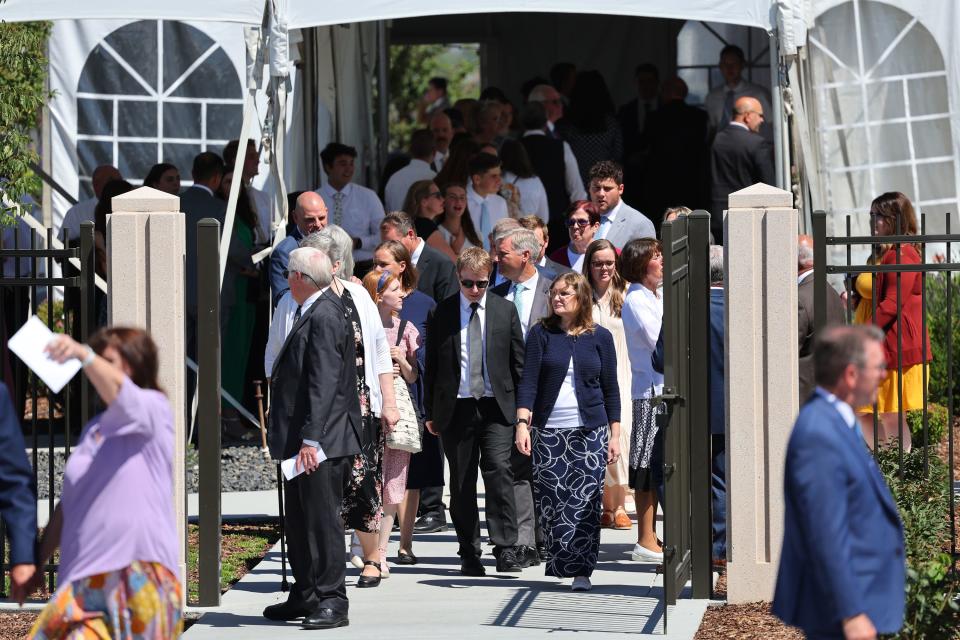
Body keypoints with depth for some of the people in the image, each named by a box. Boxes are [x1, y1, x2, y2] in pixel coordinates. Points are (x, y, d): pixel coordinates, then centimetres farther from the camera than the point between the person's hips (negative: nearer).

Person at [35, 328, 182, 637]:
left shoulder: (154, 409, 0)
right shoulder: (93, 428, 20)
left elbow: (119, 395, -24)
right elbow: (68, 504, 22)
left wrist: (82, 355, -42)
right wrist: (37, 562, 17)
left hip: (138, 574, -6)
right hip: (86, 578, 6)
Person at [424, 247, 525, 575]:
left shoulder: (504, 310, 7)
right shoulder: (442, 312, 4)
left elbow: (518, 361, 10)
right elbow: (431, 363, 7)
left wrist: (524, 407, 6)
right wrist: (430, 411, 4)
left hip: (496, 407, -1)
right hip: (456, 408, 1)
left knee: (499, 471, -14)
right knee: (461, 483, 4)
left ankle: (506, 549, -13)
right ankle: (469, 554, 12)